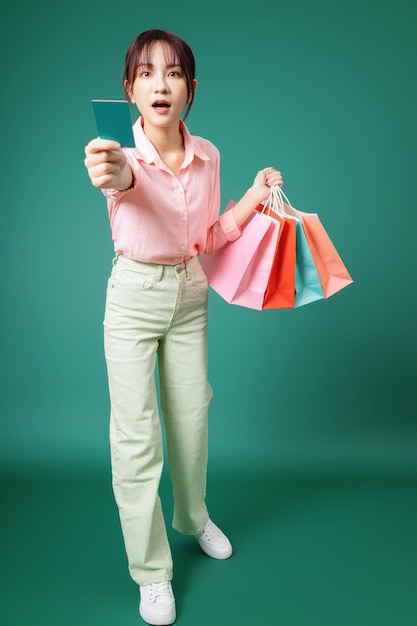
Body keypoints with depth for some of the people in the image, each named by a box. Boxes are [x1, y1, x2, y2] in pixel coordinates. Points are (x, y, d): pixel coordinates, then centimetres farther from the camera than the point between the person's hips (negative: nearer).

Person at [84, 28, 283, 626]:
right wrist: (114, 175, -65)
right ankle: (151, 571, 20)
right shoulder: (124, 151, -16)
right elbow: (124, 177, -42)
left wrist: (254, 196, -6)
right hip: (134, 295, -4)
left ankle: (193, 517, 45)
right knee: (137, 436, -1)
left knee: (191, 419, 16)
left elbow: (208, 239, 5)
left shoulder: (207, 155, -3)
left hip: (190, 294, 4)